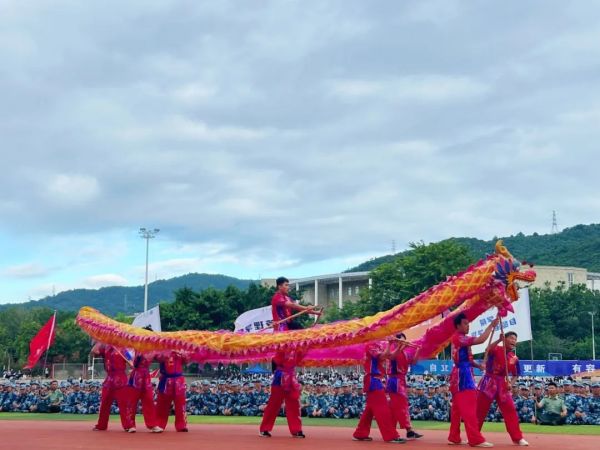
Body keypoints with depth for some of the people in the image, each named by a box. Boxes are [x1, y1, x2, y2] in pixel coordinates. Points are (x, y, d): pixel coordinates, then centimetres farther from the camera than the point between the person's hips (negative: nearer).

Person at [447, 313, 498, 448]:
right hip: (463, 375, -11)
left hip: (460, 375, 11)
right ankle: (476, 439, -14)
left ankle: (454, 438, 15)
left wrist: (478, 365, 3)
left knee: (457, 408, 12)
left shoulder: (460, 339, 19)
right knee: (468, 408, -12)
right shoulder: (459, 338, -14)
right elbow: (480, 340, -24)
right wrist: (492, 325, -15)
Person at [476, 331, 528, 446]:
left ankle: (518, 438, 7)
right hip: (488, 382, -3)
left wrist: (511, 384, -6)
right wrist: (499, 340, -40)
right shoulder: (496, 349, -8)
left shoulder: (514, 358, 4)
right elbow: (487, 350, -33)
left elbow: (515, 375, 13)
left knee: (510, 410, -2)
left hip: (502, 385, 4)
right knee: (479, 410, 2)